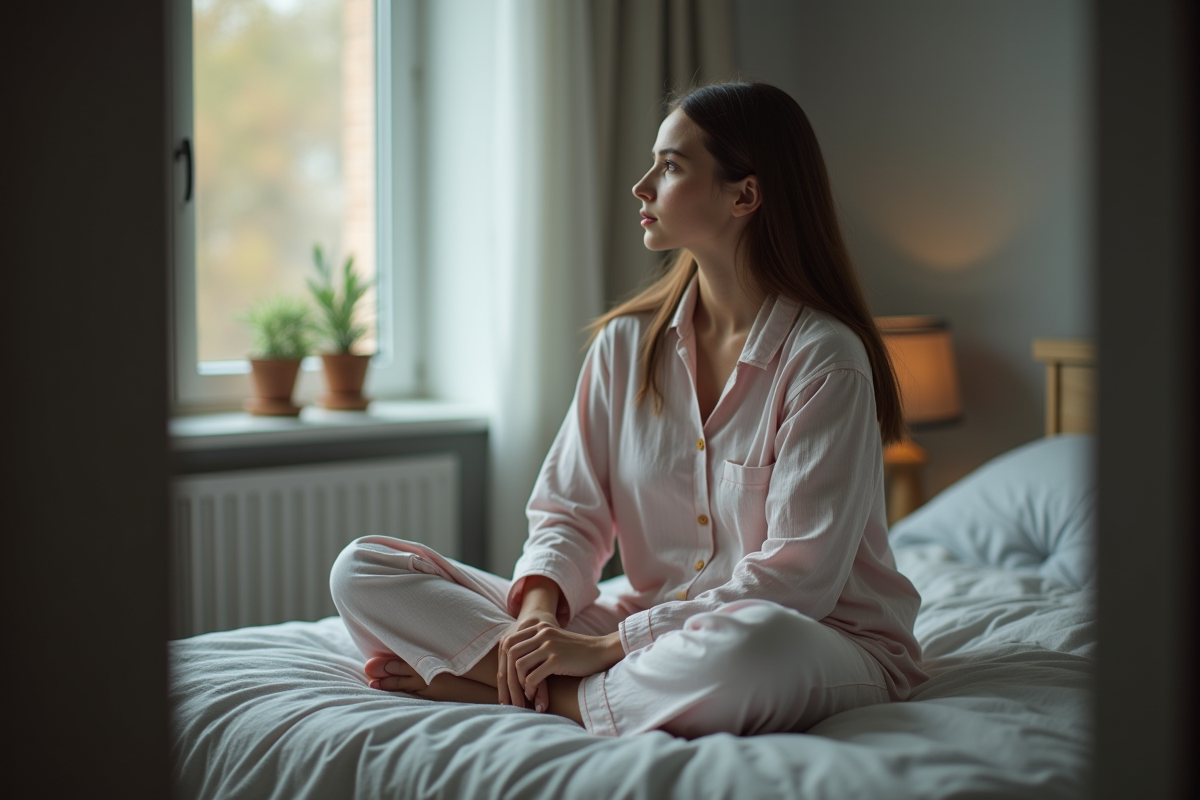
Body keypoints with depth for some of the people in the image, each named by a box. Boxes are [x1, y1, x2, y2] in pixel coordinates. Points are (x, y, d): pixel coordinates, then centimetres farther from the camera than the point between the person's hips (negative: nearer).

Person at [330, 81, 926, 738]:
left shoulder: (825, 358, -14)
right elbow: (569, 508, 5)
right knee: (362, 570, -5)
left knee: (752, 647, -45)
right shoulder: (627, 340, 5)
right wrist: (539, 606, -18)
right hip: (646, 619, 5)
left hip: (818, 639, -4)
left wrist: (605, 646, -22)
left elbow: (797, 575, -19)